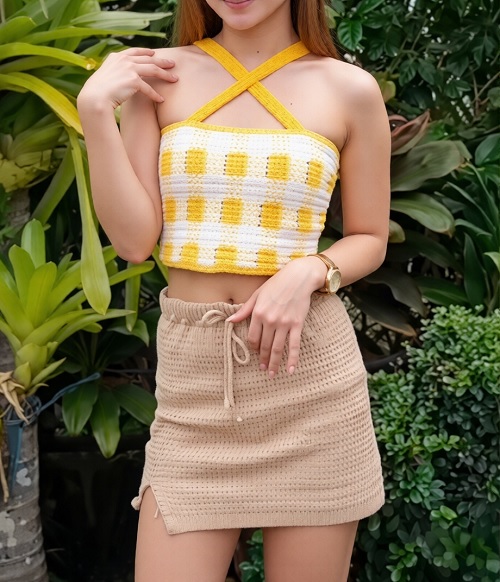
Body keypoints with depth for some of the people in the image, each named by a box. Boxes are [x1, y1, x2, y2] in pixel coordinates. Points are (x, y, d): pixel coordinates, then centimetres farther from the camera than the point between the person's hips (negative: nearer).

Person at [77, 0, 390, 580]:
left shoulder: (350, 89, 1)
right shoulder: (156, 75, 5)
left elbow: (369, 240, 9)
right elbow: (134, 239, -1)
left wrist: (308, 273, -11)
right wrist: (95, 110, -7)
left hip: (308, 363, 0)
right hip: (192, 366, 1)